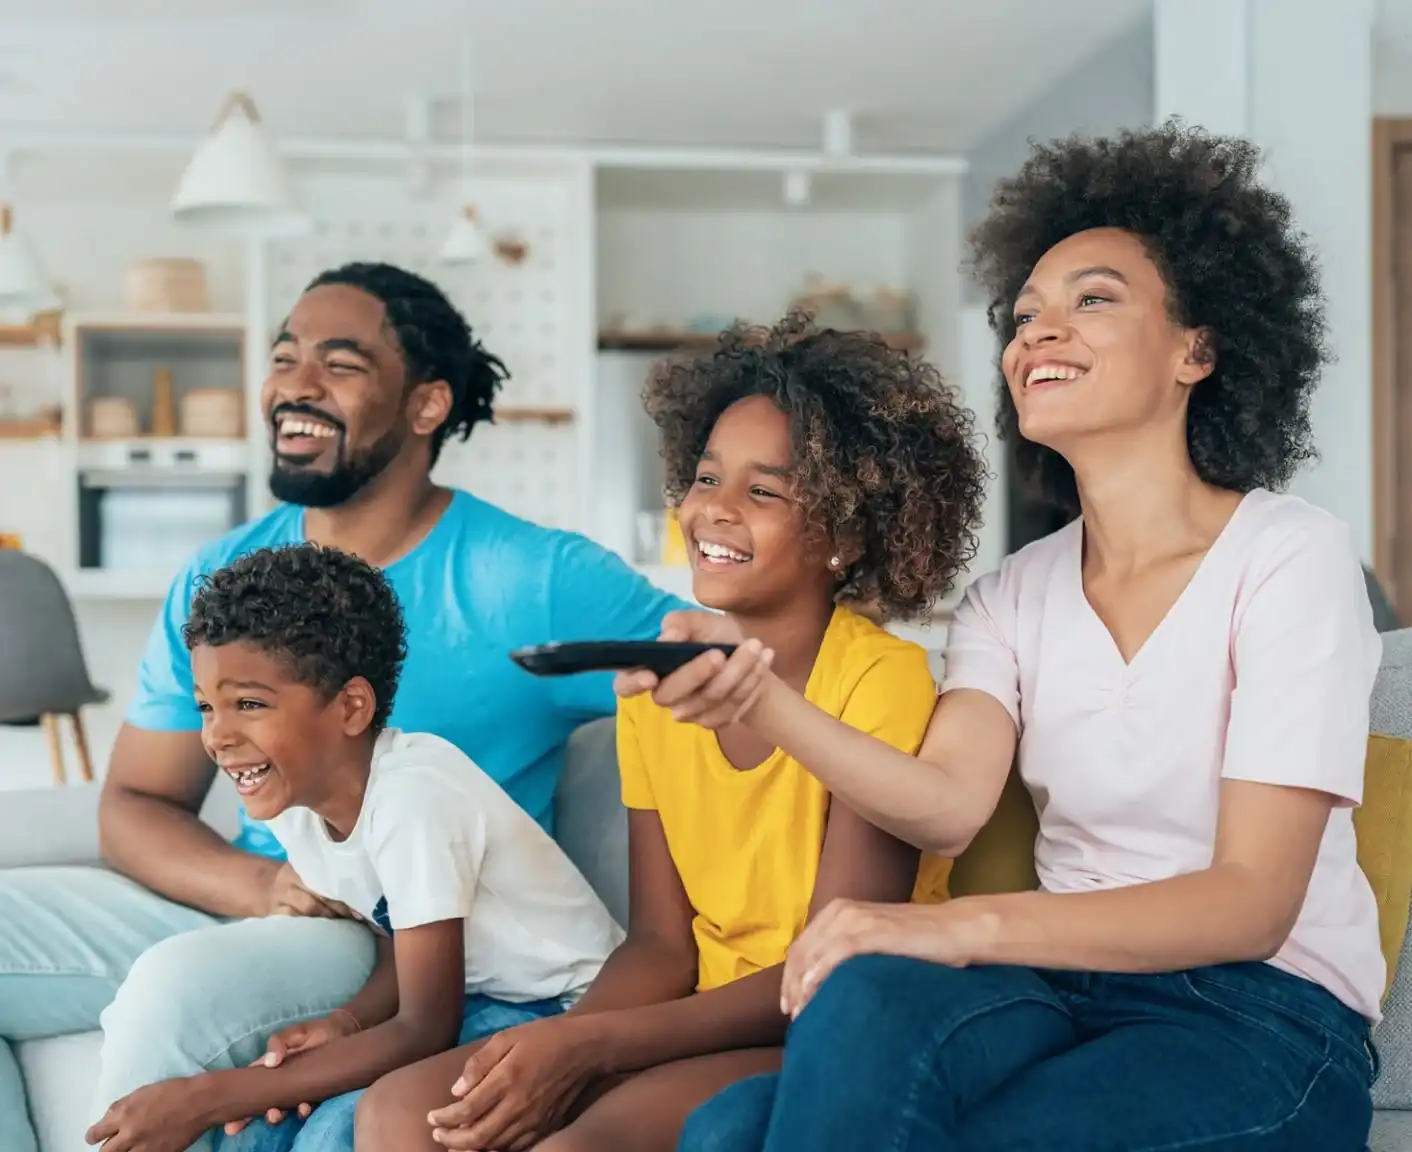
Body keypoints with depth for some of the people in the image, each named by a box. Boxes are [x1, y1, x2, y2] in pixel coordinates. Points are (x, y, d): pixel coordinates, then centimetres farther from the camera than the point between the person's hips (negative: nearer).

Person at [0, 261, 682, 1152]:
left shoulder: (538, 581, -9)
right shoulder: (222, 579, 7)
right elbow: (136, 801, 7)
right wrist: (260, 887, -15)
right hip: (241, 904, 6)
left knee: (176, 985, -33)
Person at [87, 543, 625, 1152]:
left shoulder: (412, 796, -27)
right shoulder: (292, 797, -5)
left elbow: (425, 1030, -26)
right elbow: (399, 960, 6)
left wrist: (204, 1098, -26)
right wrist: (345, 1022, -18)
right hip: (462, 1000, 7)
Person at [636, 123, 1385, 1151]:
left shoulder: (1289, 557, -6)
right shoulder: (1013, 597, 10)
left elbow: (1251, 901, -15)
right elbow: (948, 804, -10)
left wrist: (967, 926, -29)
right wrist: (762, 700, -28)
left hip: (1265, 1016, -4)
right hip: (1072, 984, 4)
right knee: (869, 993, -28)